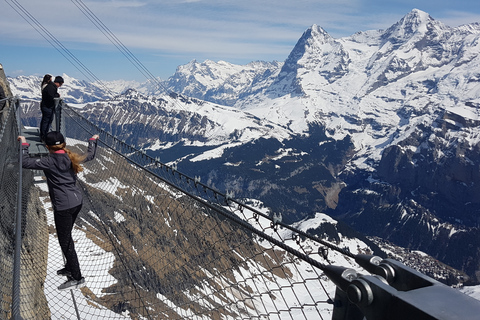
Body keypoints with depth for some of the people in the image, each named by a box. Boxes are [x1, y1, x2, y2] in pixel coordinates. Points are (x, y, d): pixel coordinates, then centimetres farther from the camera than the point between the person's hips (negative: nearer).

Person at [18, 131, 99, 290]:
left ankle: (77, 278, 10)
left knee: (65, 241, 3)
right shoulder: (72, 158, 4)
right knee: (67, 237, 24)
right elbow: (90, 154, 21)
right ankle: (70, 267, 39)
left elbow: (25, 162, -16)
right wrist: (93, 140, 38)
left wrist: (23, 144, -1)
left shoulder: (49, 162, -15)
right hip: (77, 201, 8)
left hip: (63, 206, -8)